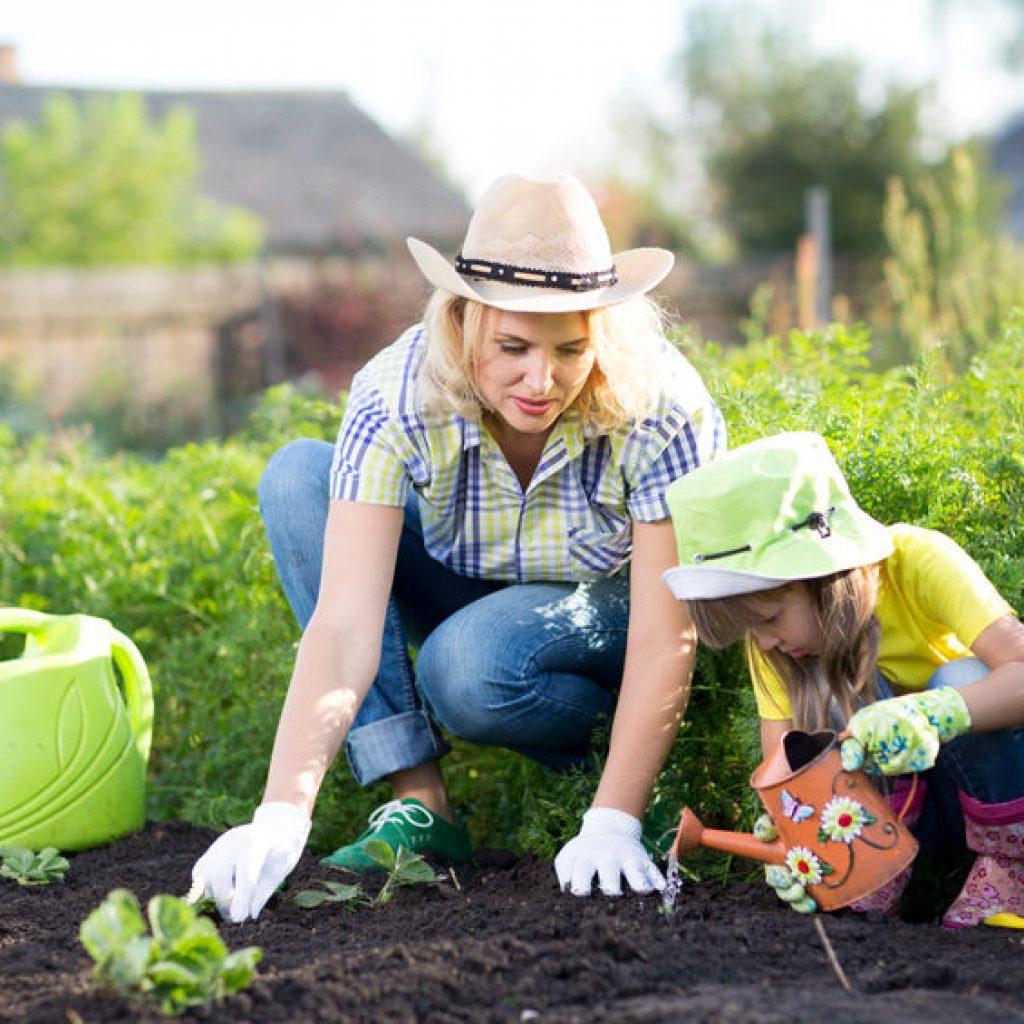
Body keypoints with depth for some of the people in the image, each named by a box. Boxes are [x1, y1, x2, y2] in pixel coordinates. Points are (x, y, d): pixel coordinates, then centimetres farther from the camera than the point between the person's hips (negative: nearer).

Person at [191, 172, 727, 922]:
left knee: (468, 664, -36)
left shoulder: (661, 409, -31)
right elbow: (344, 623, -36)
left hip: (615, 609, -3)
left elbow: (666, 640, -27)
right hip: (468, 589, 4)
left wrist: (612, 825, -35)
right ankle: (421, 804, -20)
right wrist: (281, 817, -46)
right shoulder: (398, 396, -29)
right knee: (298, 480, -22)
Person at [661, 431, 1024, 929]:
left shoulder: (919, 561, -25)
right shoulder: (773, 605, -13)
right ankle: (876, 874, -18)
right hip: (886, 798, 2)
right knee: (839, 684, -25)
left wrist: (929, 714, -55)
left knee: (964, 678, -32)